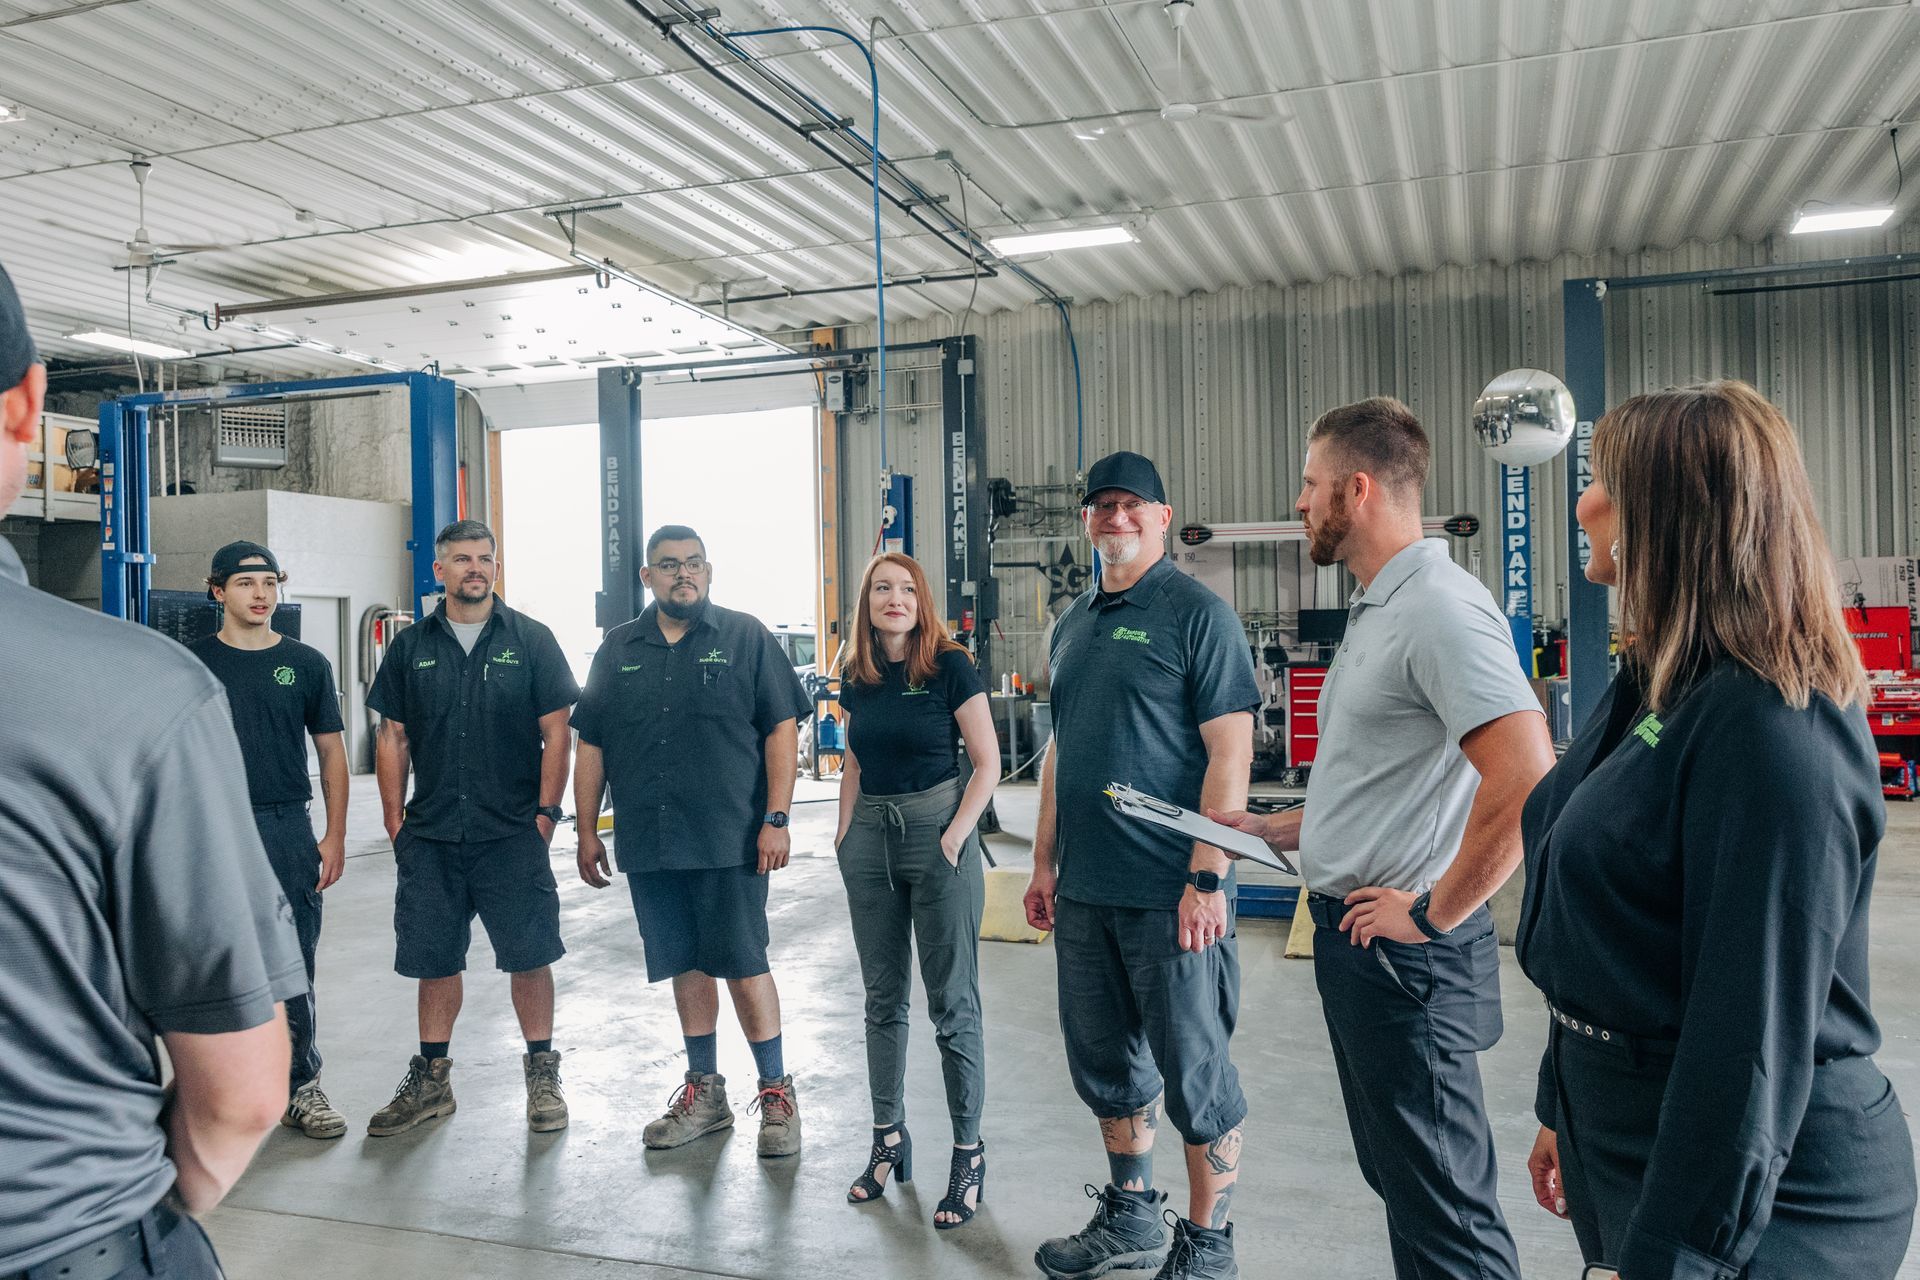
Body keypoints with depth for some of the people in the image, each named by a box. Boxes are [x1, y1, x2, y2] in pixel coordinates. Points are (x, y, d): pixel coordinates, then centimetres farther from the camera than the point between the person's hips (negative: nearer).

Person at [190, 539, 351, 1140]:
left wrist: (335, 836, 2)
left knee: (294, 966, 3)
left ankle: (301, 1087, 13)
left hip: (288, 827, 1)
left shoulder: (306, 663, 7)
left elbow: (331, 752, 9)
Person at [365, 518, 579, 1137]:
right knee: (434, 959, 10)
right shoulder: (411, 646, 8)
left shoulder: (531, 640, 1)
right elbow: (392, 739, 10)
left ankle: (542, 1075, 15)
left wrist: (545, 814, -6)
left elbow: (556, 733, 0)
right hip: (430, 836, 3)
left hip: (513, 833, -2)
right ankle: (431, 1080, 25)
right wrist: (395, 822, 4)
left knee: (528, 956, 0)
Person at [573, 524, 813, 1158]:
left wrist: (776, 819, -11)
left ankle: (776, 1092, 14)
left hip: (730, 840, -4)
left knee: (743, 965, -1)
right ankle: (704, 1092, 26)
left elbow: (782, 730, -4)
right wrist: (587, 830, 10)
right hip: (649, 844, 4)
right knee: (686, 965, 12)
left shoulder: (745, 638, 1)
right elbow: (591, 745, 14)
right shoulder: (618, 650, 11)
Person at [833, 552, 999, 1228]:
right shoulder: (856, 676, 8)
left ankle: (968, 1154, 12)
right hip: (870, 836, 5)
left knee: (952, 1003, 0)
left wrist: (954, 837, -15)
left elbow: (987, 764, -8)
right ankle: (889, 1139, 26)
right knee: (883, 997, 13)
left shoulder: (950, 666, -8)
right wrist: (845, 832, 9)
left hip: (937, 828, -5)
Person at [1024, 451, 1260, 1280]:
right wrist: (1045, 861, 16)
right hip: (1084, 891, 7)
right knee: (1106, 1063, 18)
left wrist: (1207, 877, -19)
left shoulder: (1197, 613, -8)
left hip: (1169, 893, -7)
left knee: (1193, 1073, 5)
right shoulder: (1073, 623, 14)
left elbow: (1230, 751, -13)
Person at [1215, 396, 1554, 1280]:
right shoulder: (1375, 608, 13)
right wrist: (1277, 831, 16)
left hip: (1403, 954, -10)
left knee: (1441, 1206, 2)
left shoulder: (1440, 609, -19)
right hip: (1349, 934, 10)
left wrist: (1434, 914, -22)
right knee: (1395, 1172, 22)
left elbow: (1526, 779, -30)